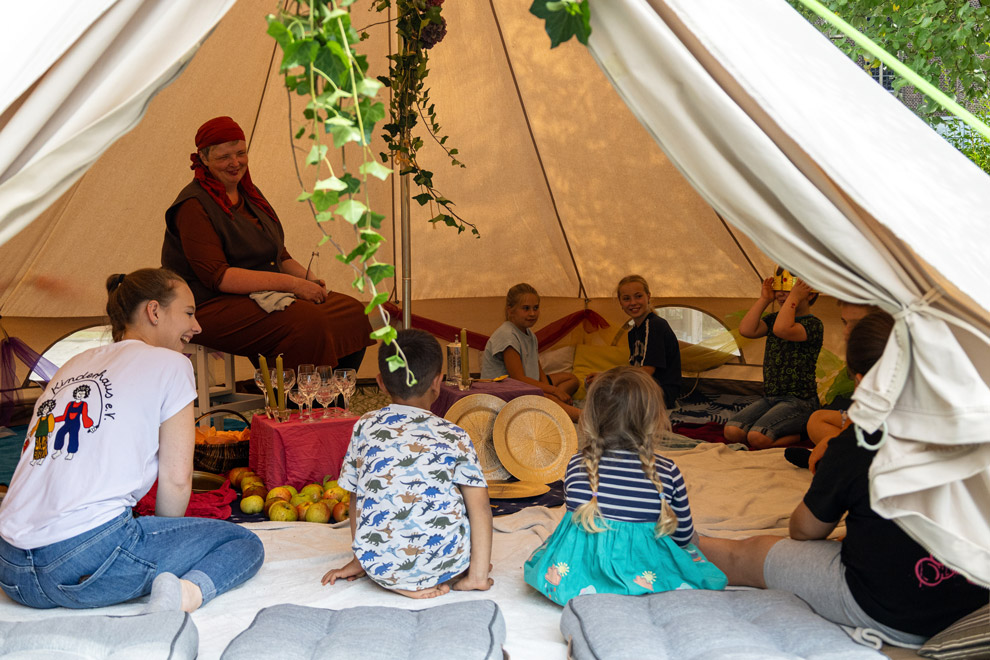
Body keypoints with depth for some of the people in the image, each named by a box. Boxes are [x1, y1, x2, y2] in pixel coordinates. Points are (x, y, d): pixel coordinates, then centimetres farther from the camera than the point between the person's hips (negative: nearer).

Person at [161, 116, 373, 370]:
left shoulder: (249, 194, 17)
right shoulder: (193, 206, -10)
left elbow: (279, 254, 21)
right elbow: (217, 277, -19)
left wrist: (307, 277, -2)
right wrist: (291, 283, -21)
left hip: (265, 295, 8)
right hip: (214, 307, -8)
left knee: (353, 312, -11)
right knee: (308, 322, -32)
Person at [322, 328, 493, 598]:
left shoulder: (365, 426, 5)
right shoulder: (454, 437, -2)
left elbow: (355, 500, 13)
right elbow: (480, 508, -7)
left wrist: (359, 561, 25)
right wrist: (478, 576, -1)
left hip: (380, 568, 1)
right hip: (444, 562, -1)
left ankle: (399, 584, 11)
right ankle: (451, 577, 10)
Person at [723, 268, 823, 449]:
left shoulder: (813, 324, -10)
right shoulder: (774, 318, 14)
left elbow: (781, 329, -30)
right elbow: (746, 330, -4)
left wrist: (793, 297, -21)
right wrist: (764, 299, -1)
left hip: (799, 401, -7)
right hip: (769, 398, 7)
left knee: (757, 437, -28)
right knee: (731, 431, -14)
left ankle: (797, 435, 2)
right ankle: (787, 432, 4)